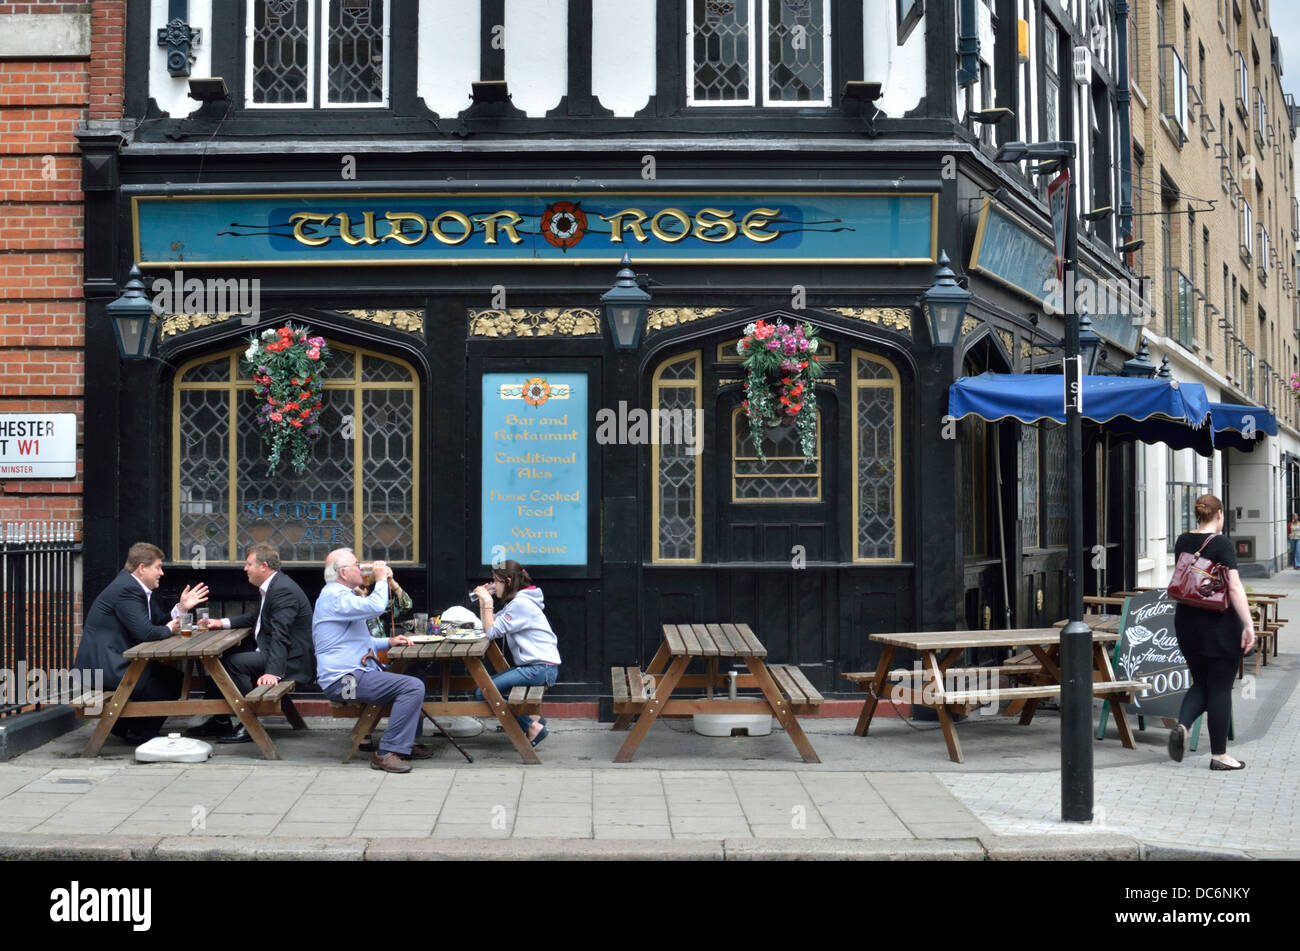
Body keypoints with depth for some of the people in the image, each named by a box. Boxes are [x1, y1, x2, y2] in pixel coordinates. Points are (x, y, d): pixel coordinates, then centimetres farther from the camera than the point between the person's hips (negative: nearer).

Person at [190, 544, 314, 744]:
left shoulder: (283, 590, -22)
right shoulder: (272, 585, 12)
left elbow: (280, 636, -32)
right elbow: (256, 617, 27)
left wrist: (273, 672, -41)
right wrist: (223, 622, 14)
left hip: (291, 660, -11)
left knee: (234, 662, -23)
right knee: (223, 655, 9)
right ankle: (221, 721, 17)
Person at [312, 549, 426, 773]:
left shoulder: (339, 595, 23)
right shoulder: (334, 597, -14)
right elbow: (375, 607, -29)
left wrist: (388, 642, 15)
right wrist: (381, 579, -10)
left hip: (353, 673, 11)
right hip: (344, 678, -11)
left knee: (413, 684, 20)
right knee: (413, 687, -22)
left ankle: (406, 744, 20)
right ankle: (386, 753, -22)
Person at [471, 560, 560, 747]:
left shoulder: (521, 604, -13)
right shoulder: (515, 601, 19)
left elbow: (492, 631, -15)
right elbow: (488, 625, 19)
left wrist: (488, 601, -8)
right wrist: (483, 601, 12)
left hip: (542, 668, -11)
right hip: (532, 665, 11)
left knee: (483, 693, -16)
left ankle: (532, 727, -9)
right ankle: (532, 718, 11)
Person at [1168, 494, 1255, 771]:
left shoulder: (1182, 542, 5)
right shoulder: (1221, 544, -14)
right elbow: (1234, 587, -21)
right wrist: (1248, 625, -23)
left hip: (1187, 621, 6)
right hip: (1220, 624, -6)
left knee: (1200, 683, 16)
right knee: (1220, 688, 3)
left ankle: (1181, 726, -9)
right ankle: (1219, 755, 8)